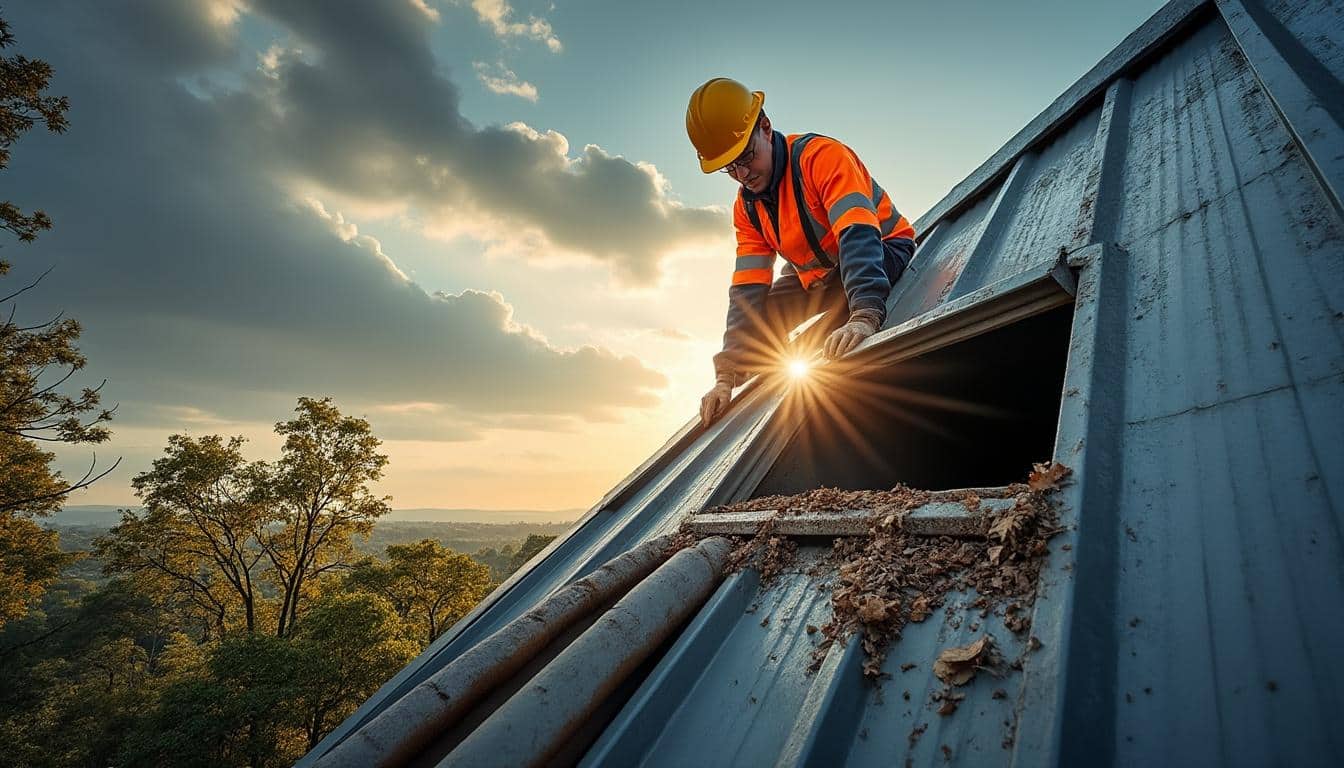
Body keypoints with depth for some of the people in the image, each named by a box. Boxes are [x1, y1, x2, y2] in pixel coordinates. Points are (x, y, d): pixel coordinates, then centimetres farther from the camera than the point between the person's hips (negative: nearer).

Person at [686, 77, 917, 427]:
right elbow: (747, 292, -10)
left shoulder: (821, 155, -24)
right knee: (757, 317, -7)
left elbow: (858, 237, -38)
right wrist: (727, 375, -18)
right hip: (817, 279, 7)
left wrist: (863, 316, -54)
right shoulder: (746, 208, -4)